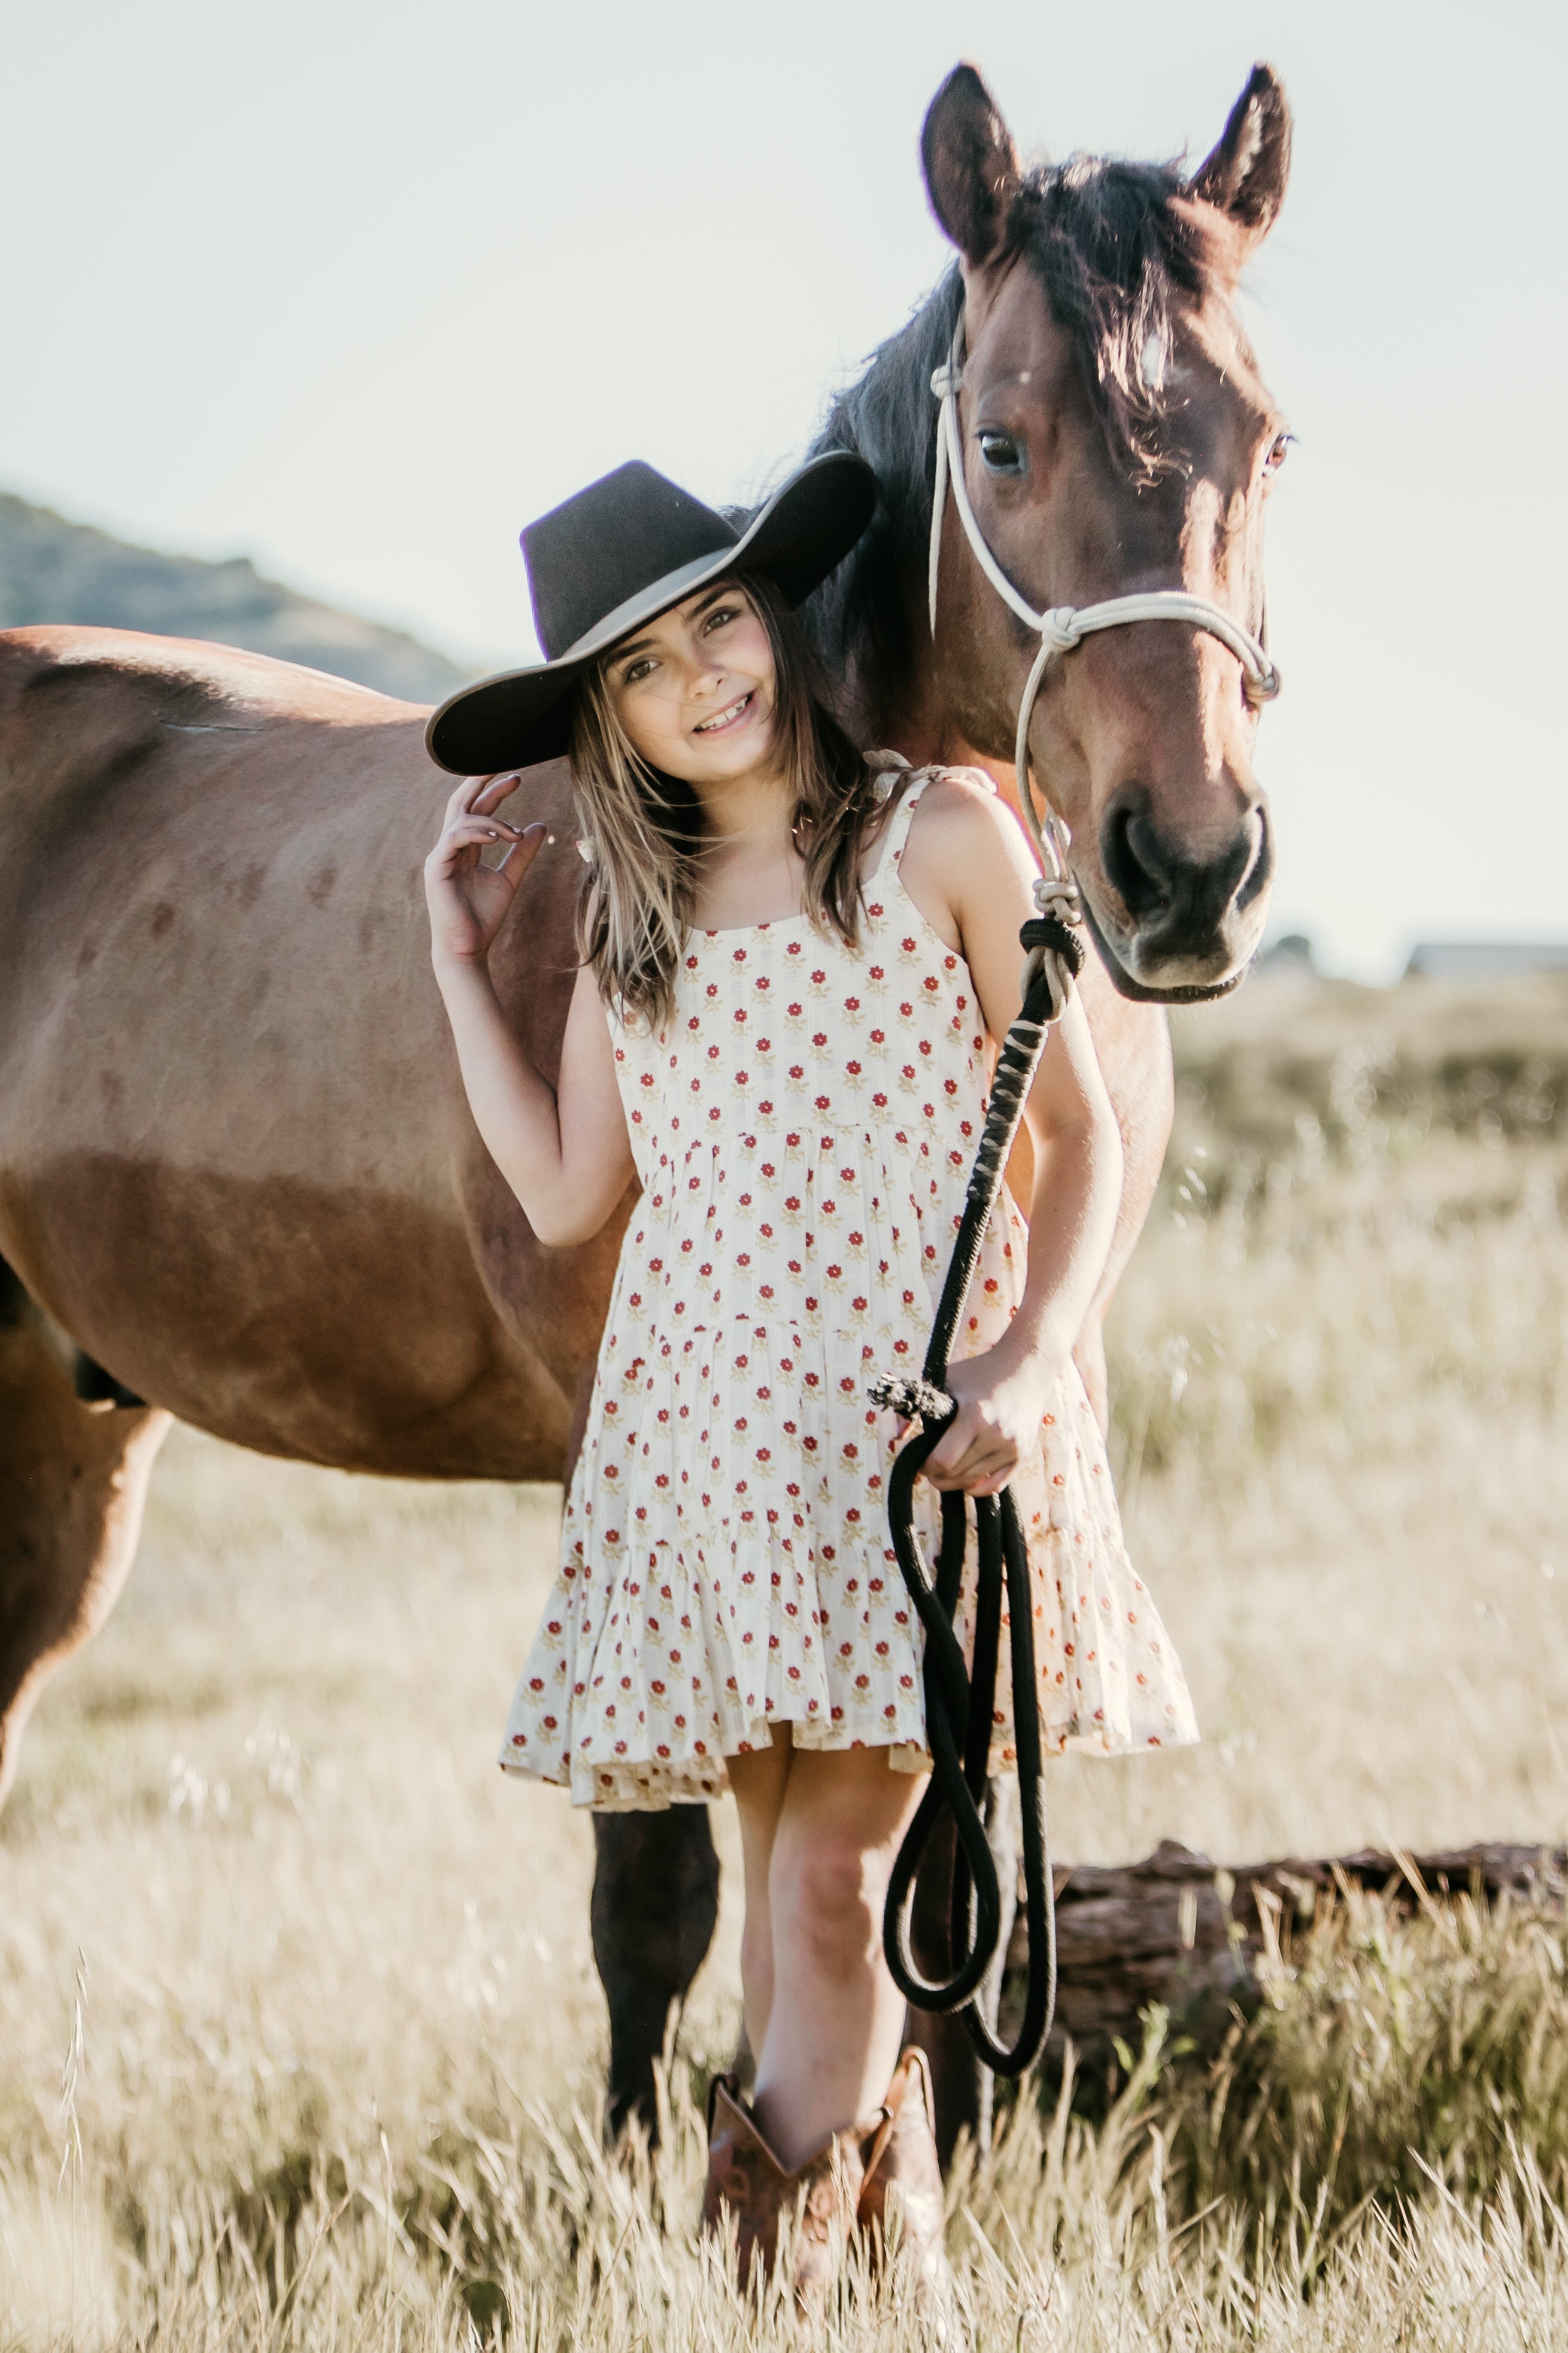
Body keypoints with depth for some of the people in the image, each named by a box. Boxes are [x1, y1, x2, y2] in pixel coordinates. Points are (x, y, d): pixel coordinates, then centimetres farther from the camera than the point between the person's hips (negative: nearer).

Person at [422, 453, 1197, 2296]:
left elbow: (1081, 1127, 1)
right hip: (699, 1428, 5)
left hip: (916, 1409, -4)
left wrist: (1032, 1355, -13)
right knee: (782, 1883, 4)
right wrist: (459, 958, 10)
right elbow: (565, 1194, 9)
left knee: (830, 1874, -11)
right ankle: (895, 2256, 13)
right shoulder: (631, 916, 15)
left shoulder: (940, 835, 2)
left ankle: (787, 2274, -8)